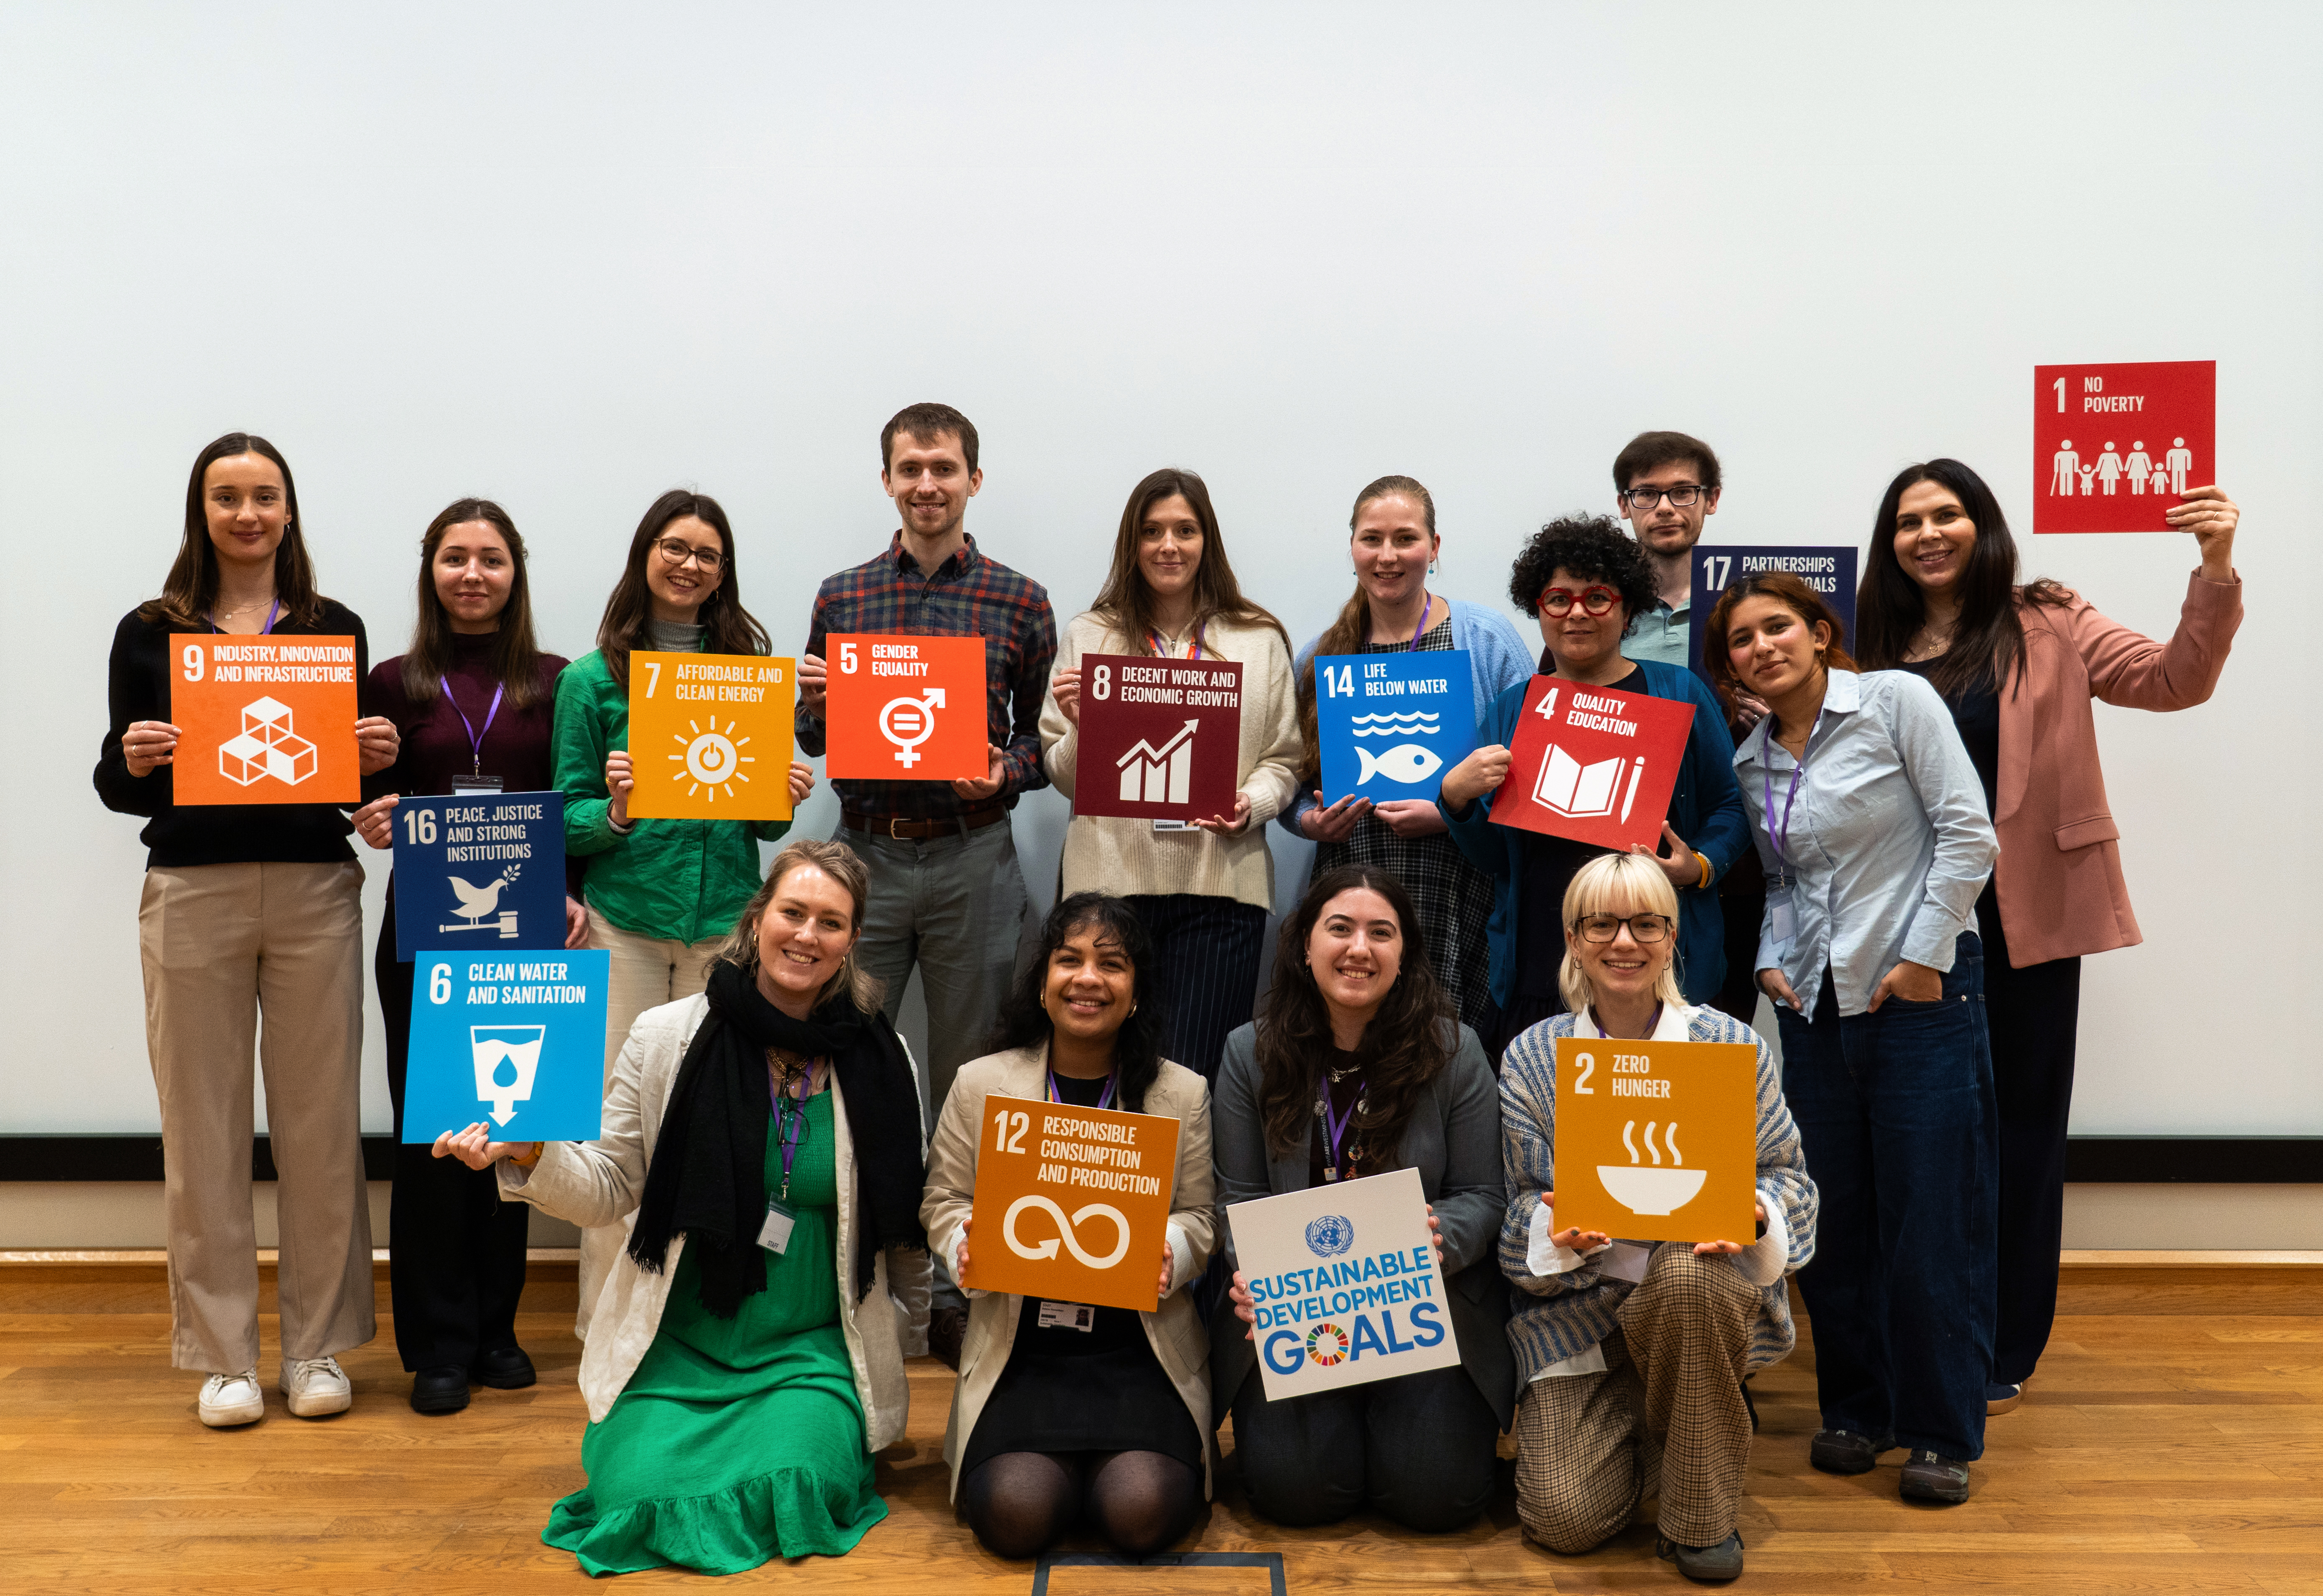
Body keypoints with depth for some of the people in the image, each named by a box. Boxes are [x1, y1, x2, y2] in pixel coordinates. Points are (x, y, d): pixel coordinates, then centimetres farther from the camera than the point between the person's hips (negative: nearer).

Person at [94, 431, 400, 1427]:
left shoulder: (336, 628, 10)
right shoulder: (148, 633, 8)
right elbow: (116, 786, 8)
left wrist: (379, 756, -9)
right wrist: (132, 760, -14)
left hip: (315, 891, 1)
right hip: (191, 895, 0)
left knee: (319, 1119, 3)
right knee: (203, 1124, 2)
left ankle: (318, 1346, 15)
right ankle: (222, 1354, 15)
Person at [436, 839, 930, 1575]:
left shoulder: (881, 1061, -1)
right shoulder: (666, 1037, -3)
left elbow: (906, 1220, 10)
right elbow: (611, 1190, 1)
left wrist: (901, 1324, 9)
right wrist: (530, 1155, -16)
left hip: (811, 1350, 0)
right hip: (679, 1345, 1)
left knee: (788, 1486, -25)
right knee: (640, 1489, -20)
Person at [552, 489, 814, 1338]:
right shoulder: (591, 678, 4)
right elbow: (565, 821, 2)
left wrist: (786, 798, -7)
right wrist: (615, 812, -18)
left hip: (727, 920, 2)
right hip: (624, 922, -2)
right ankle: (608, 1312, 14)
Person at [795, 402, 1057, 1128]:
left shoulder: (1021, 601, 2)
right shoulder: (841, 596, 6)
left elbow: (1044, 733, 7)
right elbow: (813, 739, 14)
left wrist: (1006, 772, -13)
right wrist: (816, 706, -8)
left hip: (972, 855, -1)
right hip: (865, 850, 1)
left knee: (969, 1065, 9)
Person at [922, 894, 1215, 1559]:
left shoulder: (1183, 1093, 3)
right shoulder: (981, 1084, 3)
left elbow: (1200, 1217, 4)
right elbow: (944, 1201, 8)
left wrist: (1170, 1253, -19)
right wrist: (968, 1244, -15)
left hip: (1140, 1348, 0)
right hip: (1019, 1349, 0)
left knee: (1141, 1514, -22)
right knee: (1015, 1514, -22)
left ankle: (1140, 1460, 16)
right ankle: (1066, 1458, 14)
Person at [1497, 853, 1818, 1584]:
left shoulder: (1733, 1046, -2)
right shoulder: (1531, 1058, 0)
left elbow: (1787, 1174, 2)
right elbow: (1524, 1199, 0)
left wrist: (1754, 1213, -21)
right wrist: (1561, 1230, -23)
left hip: (1703, 1279, -1)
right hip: (1580, 1306, 1)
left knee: (1687, 1275, -40)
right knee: (1565, 1518, -13)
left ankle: (1700, 1518, -14)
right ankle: (1640, 1419, 26)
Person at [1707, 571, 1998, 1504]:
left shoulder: (1895, 701, -5)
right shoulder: (1753, 763, 11)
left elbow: (1967, 832, -9)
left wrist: (1924, 954, -12)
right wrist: (1772, 959, 2)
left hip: (1920, 995, -5)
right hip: (1814, 1004, 5)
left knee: (1931, 1220, 0)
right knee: (1832, 1219, 9)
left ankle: (1942, 1434, 15)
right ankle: (1856, 1411, 25)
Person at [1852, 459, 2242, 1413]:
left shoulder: (2046, 629, 0)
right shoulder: (1878, 651, 7)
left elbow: (2176, 680, -9)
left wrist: (2215, 571, -22)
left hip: (2027, 916, -2)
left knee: (2022, 1122, 7)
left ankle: (2007, 1350, 21)